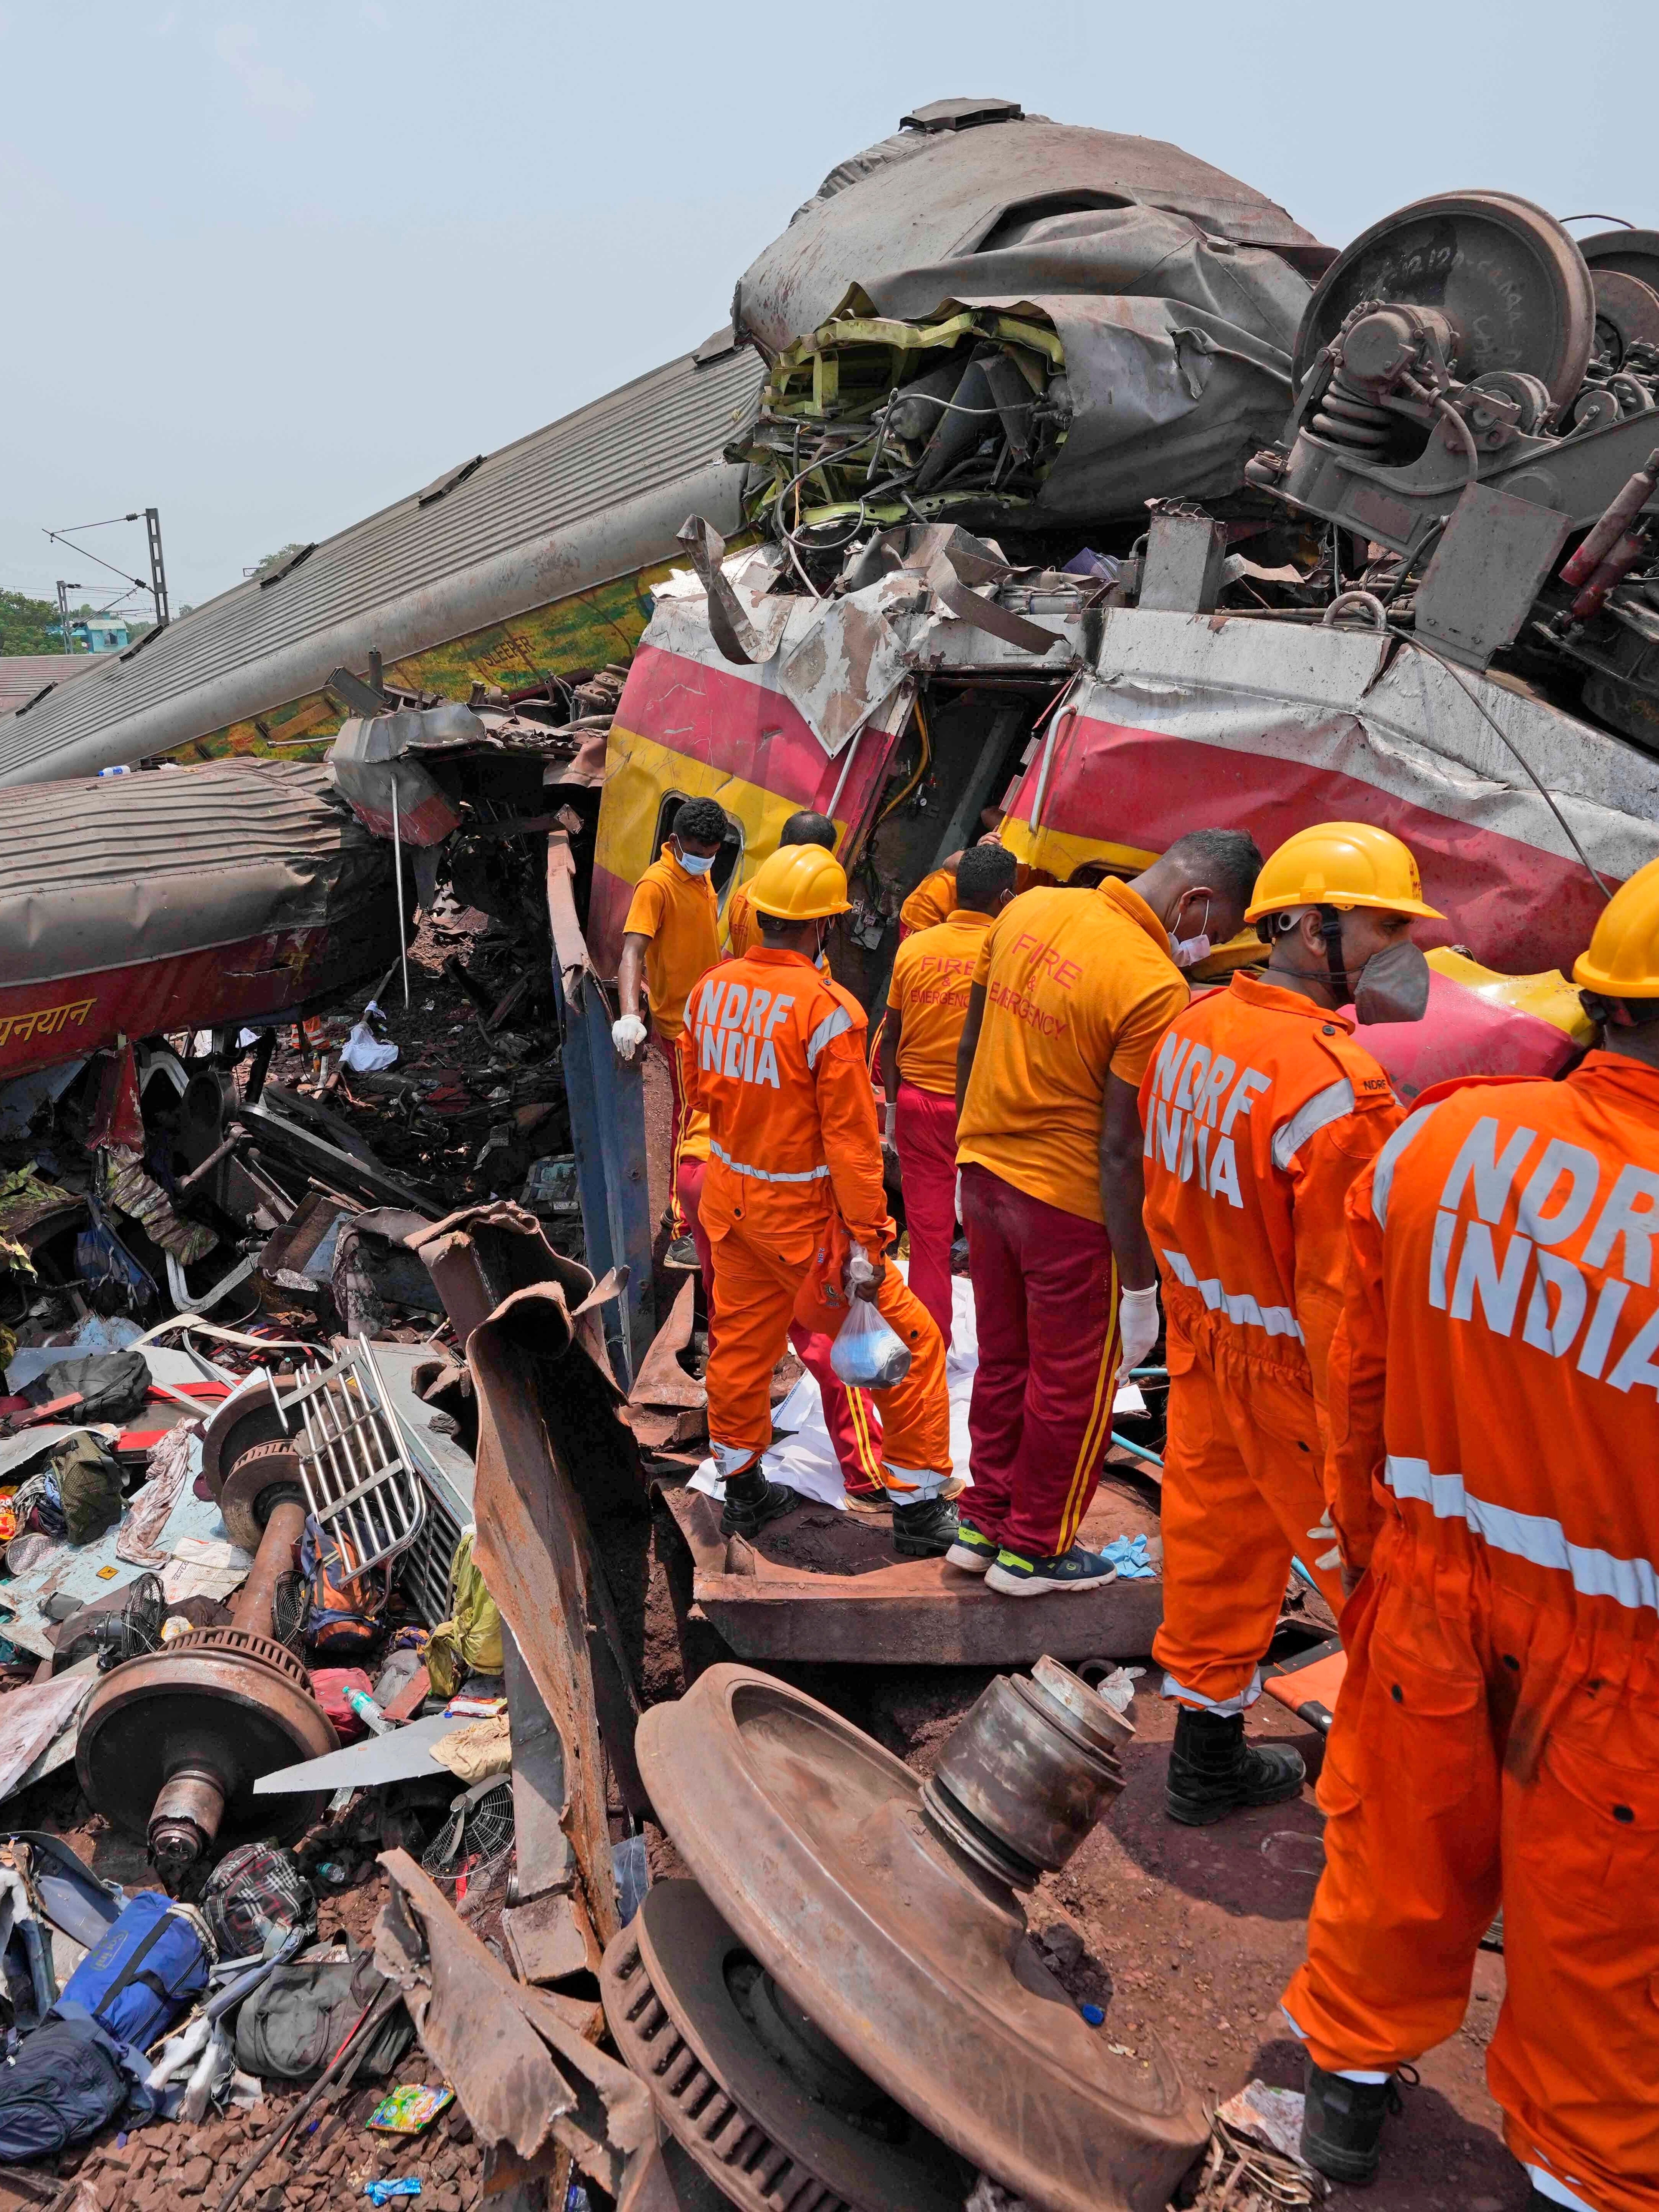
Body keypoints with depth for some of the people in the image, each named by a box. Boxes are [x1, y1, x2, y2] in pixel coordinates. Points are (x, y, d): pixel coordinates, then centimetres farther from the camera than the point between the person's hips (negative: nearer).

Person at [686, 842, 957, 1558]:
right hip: (803, 1211, -7)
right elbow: (851, 1138, -21)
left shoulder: (711, 989, -3)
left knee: (741, 1338, 21)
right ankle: (918, 1509, 14)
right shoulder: (828, 1009, -23)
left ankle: (743, 1493, 36)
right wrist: (865, 1240, -17)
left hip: (731, 1196, 7)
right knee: (908, 1340, 6)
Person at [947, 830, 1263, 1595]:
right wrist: (1139, 1288, -12)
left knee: (1002, 1360, 23)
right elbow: (1121, 1151, -21)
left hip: (982, 1173, 7)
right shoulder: (1154, 987, -23)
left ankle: (983, 1525, 36)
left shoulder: (1027, 910, -1)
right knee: (1073, 1386, 13)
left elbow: (969, 1044, 8)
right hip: (1067, 1201, -7)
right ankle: (1034, 1551, 28)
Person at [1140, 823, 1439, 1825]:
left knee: (1216, 1541, 20)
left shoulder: (1190, 1028, -2)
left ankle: (1207, 1753, 37)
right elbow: (1341, 1296, -25)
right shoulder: (1339, 1091, -28)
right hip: (1294, 1374, -8)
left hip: (1204, 1343, 8)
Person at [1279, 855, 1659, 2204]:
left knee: (1400, 1845, 24)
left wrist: (1365, 1550, 15)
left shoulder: (1437, 1140, -13)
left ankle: (1352, 2073, 45)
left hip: (1430, 1586, 4)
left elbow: (1360, 1389, -1)